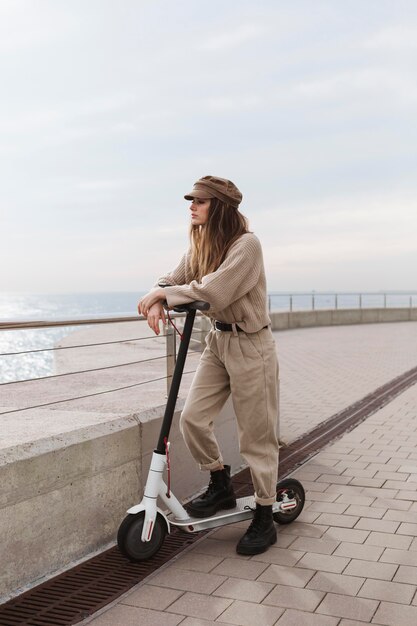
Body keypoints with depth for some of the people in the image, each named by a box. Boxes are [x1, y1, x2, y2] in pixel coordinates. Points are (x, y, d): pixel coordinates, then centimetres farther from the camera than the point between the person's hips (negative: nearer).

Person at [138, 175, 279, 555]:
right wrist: (157, 302, -19)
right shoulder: (202, 247, 8)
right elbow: (175, 280, 4)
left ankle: (264, 520, 17)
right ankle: (221, 487, 23)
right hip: (218, 341, 7)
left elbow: (214, 291, -28)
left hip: (250, 346, -7)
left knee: (256, 437, 1)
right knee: (192, 418, 0)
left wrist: (162, 294, -19)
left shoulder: (246, 244, -18)